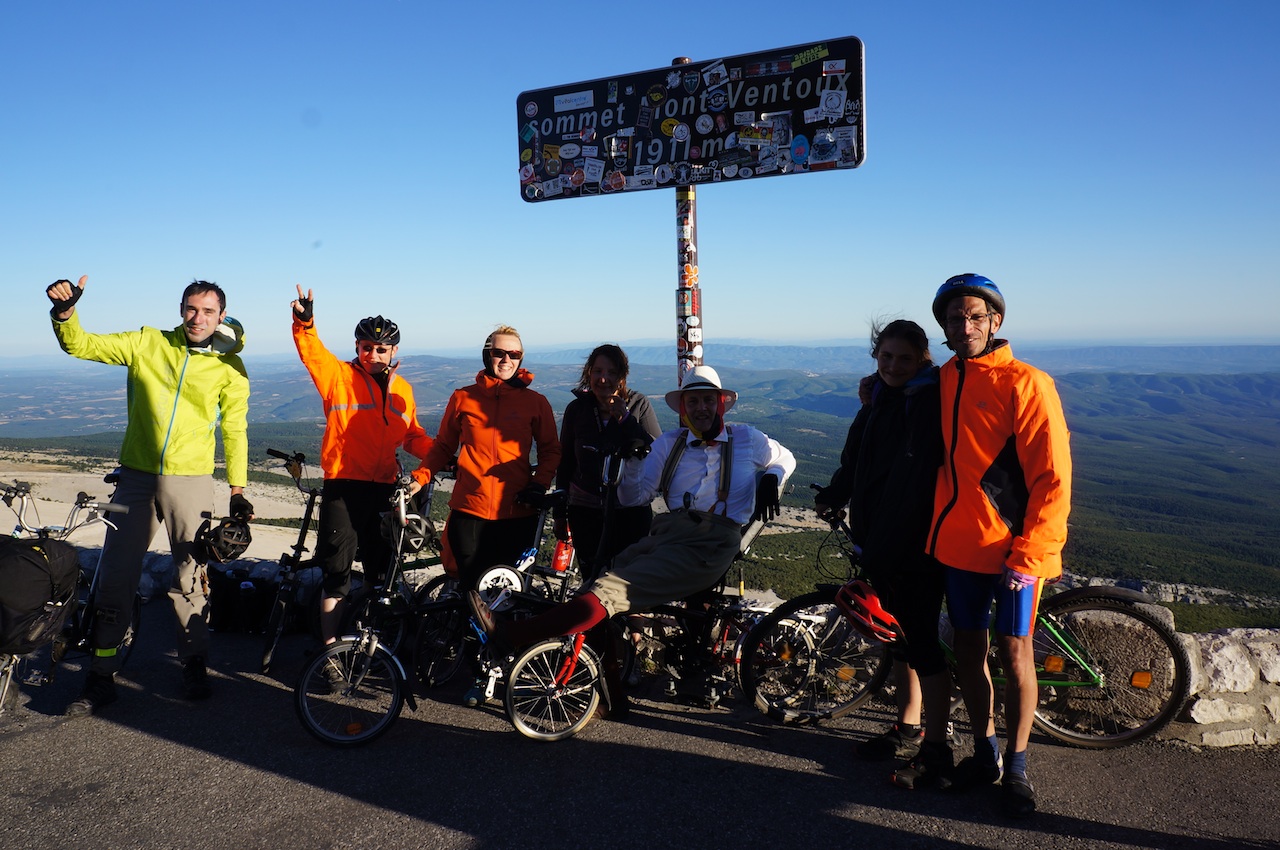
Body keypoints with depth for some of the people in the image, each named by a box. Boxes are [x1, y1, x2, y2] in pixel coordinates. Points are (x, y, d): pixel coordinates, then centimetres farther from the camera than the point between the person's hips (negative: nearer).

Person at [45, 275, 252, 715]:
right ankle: (101, 678, 15)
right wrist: (64, 310, -16)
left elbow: (234, 431, 4)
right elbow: (80, 345, 4)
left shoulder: (230, 367, 1)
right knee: (115, 577, 4)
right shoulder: (147, 344, 4)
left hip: (191, 480, -1)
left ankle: (194, 666, 18)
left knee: (191, 579, 1)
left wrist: (237, 491, -1)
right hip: (136, 476, 2)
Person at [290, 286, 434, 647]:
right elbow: (312, 352, -17)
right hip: (343, 485, -4)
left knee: (381, 569, 13)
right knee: (337, 570, 1)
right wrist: (304, 324, -36)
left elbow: (412, 436, 16)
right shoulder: (339, 376, -1)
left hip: (385, 488, 4)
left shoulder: (402, 389, 12)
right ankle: (330, 644, 11)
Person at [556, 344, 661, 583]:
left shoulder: (639, 405, -2)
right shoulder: (576, 409, 3)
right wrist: (560, 514, 12)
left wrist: (625, 418, -19)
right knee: (591, 578, 2)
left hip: (630, 511, -1)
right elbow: (565, 463, 10)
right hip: (585, 510, 2)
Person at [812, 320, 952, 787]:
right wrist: (832, 497, 12)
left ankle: (936, 748, 10)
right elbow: (855, 459, 23)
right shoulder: (878, 401, 11)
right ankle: (906, 731, 31)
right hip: (880, 541, 8)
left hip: (918, 544, -8)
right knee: (900, 636, 17)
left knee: (921, 641, -2)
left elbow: (920, 473, -23)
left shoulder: (932, 403, -14)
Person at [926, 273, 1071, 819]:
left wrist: (1029, 553, -16)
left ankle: (1016, 767, 21)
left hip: (1014, 548, -5)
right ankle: (985, 753, 29)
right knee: (968, 651, 12)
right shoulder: (944, 382, 6)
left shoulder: (1025, 384, -11)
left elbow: (1052, 478, -13)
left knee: (1014, 655, 4)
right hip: (958, 542, 5)